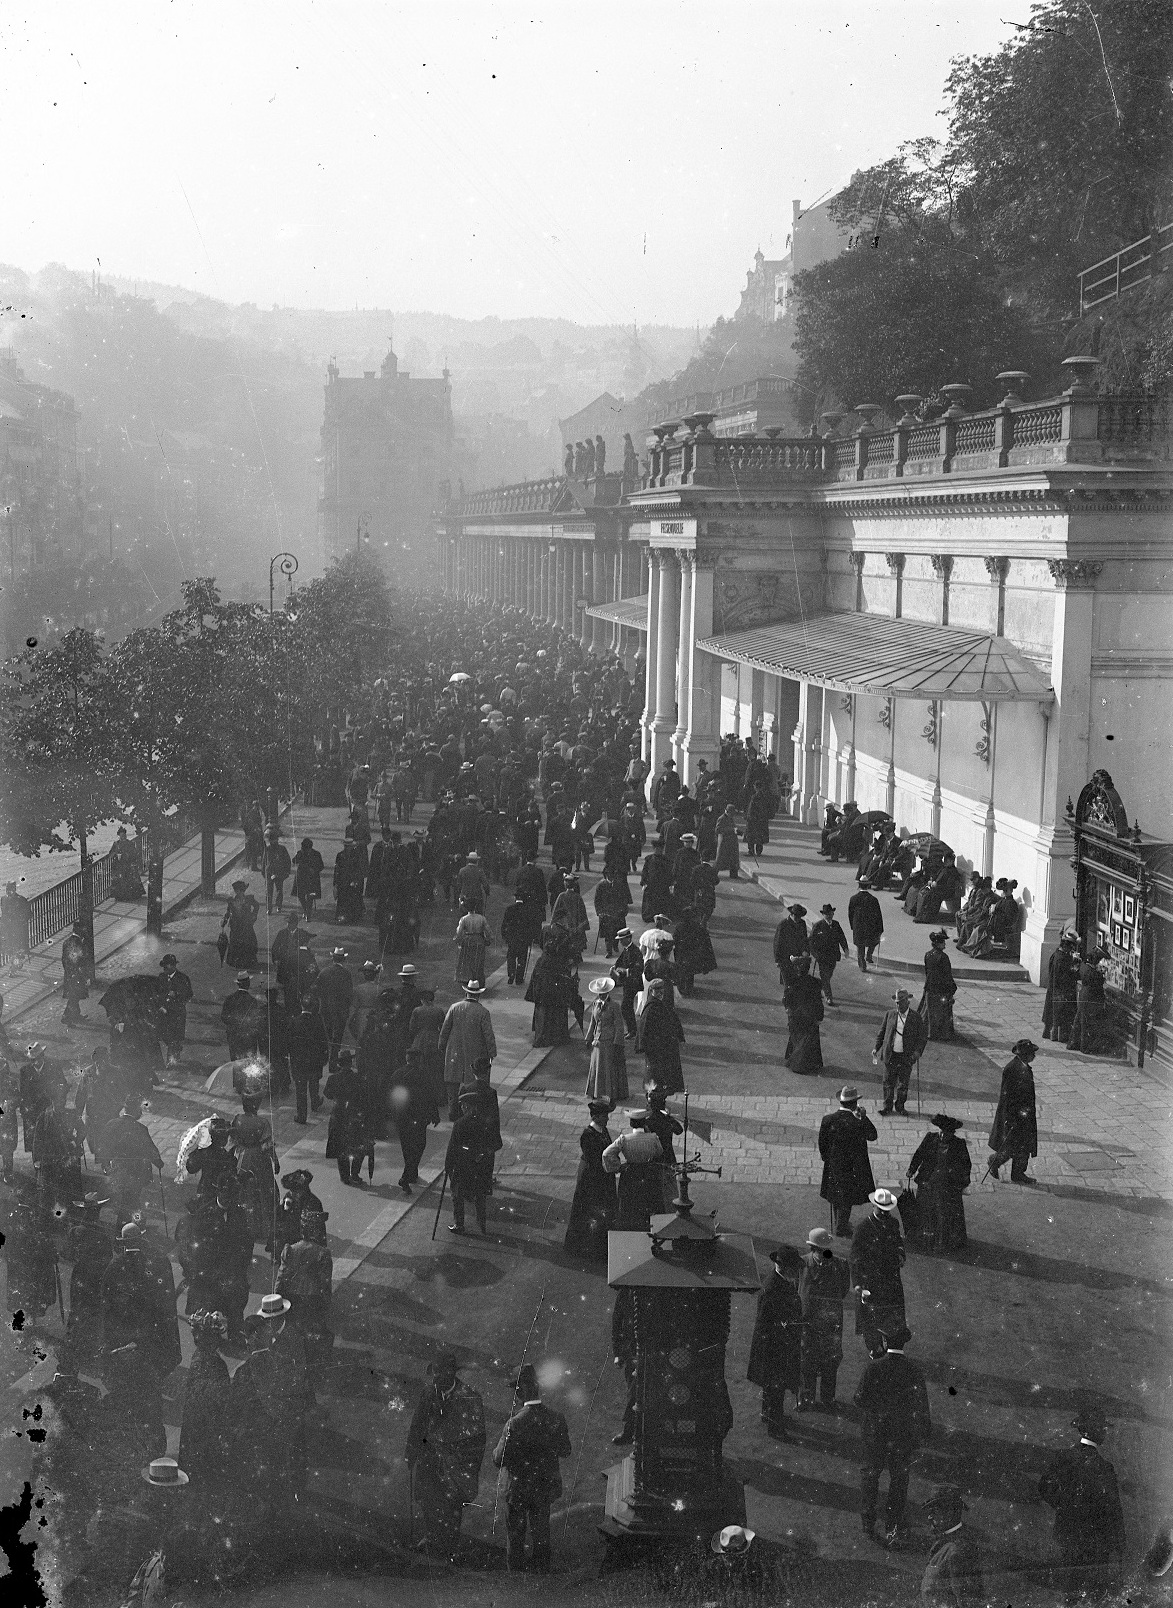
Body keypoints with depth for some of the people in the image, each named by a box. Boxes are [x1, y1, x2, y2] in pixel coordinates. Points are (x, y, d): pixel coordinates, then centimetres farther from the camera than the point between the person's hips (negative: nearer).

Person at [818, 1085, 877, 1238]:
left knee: (835, 1196, 23)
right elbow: (873, 1136, -9)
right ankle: (841, 1229, 25)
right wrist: (864, 1117, -10)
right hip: (851, 1168, -4)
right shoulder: (858, 1123, -26)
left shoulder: (828, 1119, -15)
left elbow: (822, 1144, -5)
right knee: (846, 1197, 14)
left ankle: (839, 1223, 42)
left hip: (832, 1166, 4)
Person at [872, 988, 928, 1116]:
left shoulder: (915, 1018, -2)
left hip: (907, 1057, -1)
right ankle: (887, 1106, 22)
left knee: (903, 1084, 7)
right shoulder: (889, 1015, 4)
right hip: (890, 1055, 1)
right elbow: (881, 1033, 10)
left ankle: (900, 1106, 24)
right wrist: (876, 1048, -1)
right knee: (888, 1082, 8)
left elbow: (922, 1038, 0)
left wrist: (918, 1052, -15)